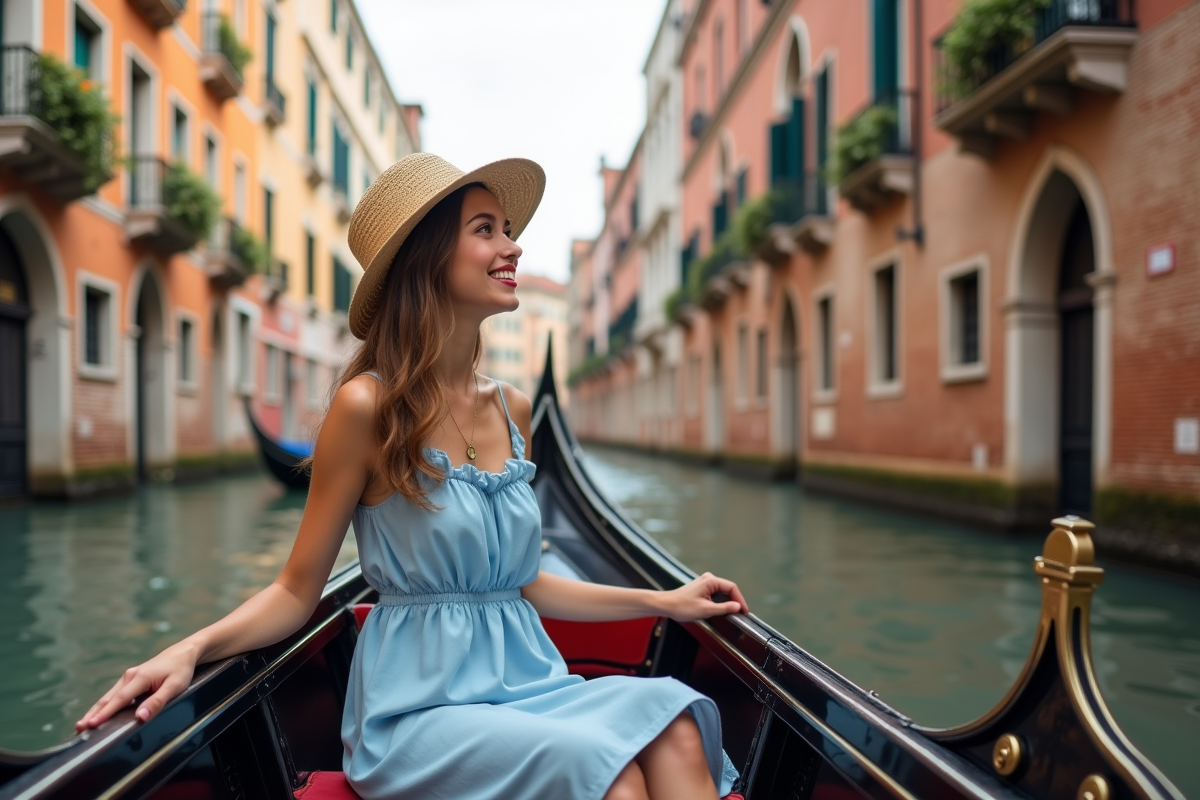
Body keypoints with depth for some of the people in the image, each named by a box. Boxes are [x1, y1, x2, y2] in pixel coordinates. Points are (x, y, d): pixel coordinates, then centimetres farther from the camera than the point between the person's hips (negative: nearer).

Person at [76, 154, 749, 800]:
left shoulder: (513, 409, 7)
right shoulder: (369, 406, -10)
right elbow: (297, 591, -3)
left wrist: (663, 601, 14)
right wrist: (193, 647, -21)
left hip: (525, 681, 5)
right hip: (421, 704, -5)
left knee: (673, 731, -24)